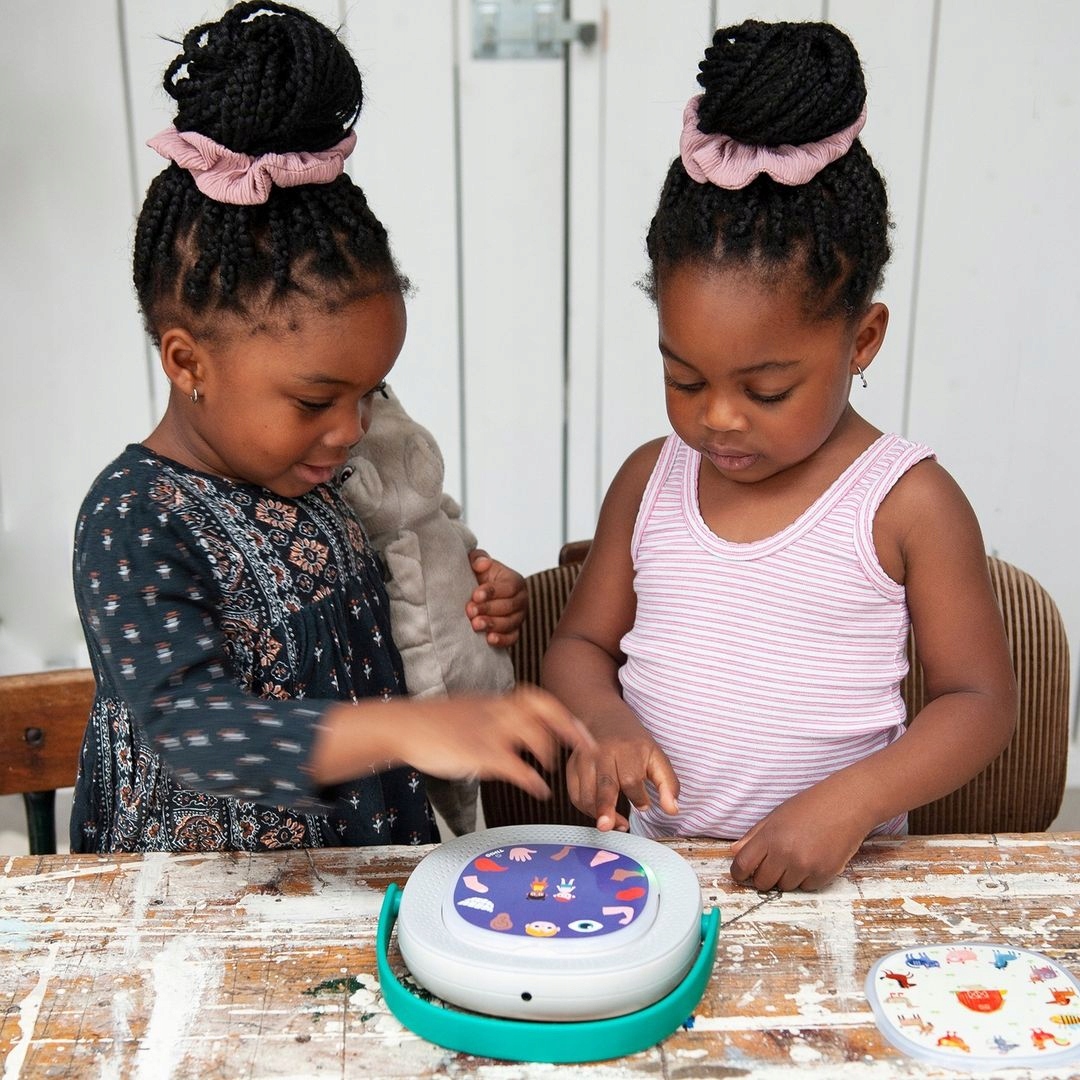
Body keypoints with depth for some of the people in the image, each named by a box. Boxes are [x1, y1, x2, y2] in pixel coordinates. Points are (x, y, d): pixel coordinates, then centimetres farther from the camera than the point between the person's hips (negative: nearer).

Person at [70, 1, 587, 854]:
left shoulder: (315, 474, 5)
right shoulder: (135, 524, -17)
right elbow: (184, 722, -29)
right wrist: (404, 728, -41)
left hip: (371, 866, 4)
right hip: (207, 903, -4)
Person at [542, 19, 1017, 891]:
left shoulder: (909, 503, -6)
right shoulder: (649, 480, 5)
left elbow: (981, 699, -3)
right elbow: (580, 643, 12)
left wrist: (851, 802, -17)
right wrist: (605, 719, -10)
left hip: (830, 882, -2)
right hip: (650, 863, 2)